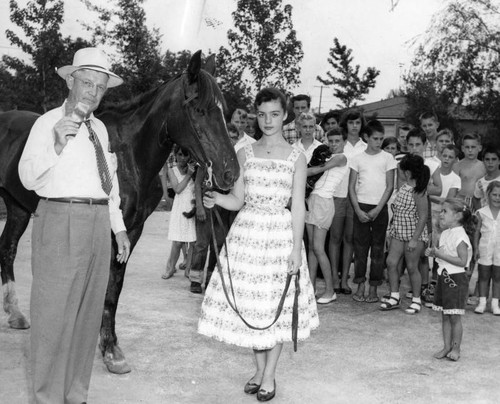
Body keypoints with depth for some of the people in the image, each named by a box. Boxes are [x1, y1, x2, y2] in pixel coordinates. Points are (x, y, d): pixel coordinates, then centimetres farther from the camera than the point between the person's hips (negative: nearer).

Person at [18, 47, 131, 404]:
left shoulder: (100, 128, 14)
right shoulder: (48, 123, -4)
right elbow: (28, 178, -11)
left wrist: (119, 227, 15)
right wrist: (56, 145, -24)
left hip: (99, 224, 7)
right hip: (60, 221, -7)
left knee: (89, 312, 12)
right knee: (54, 312, -3)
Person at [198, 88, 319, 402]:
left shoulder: (296, 158, 0)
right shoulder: (245, 154, 6)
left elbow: (298, 207, -3)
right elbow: (238, 199, 4)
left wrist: (296, 249, -9)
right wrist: (217, 199, -18)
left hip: (281, 234, -2)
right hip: (247, 232, 2)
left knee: (277, 304, 3)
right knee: (249, 302, 7)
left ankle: (269, 375, 17)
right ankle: (260, 369, 25)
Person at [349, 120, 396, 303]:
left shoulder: (387, 158, 3)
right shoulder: (357, 158, 5)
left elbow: (390, 187, 0)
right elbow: (351, 187, 4)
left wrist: (377, 210, -9)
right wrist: (358, 210, -7)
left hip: (379, 208, -1)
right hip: (361, 208, 1)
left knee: (377, 249, 2)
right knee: (360, 247, 1)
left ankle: (373, 289, 8)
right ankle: (360, 286, 10)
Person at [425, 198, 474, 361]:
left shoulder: (460, 236, -16)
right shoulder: (445, 234, 10)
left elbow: (462, 261, -21)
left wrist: (441, 254, -21)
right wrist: (433, 253, 1)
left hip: (456, 279, -8)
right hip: (443, 277, 8)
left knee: (454, 317, -1)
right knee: (445, 316, 12)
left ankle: (456, 348, 10)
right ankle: (447, 347, 19)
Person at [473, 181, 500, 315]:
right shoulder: (482, 213, 0)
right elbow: (477, 231, 3)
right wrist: (476, 248, -1)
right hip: (485, 249, 0)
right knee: (483, 276, 7)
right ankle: (482, 302, 16)